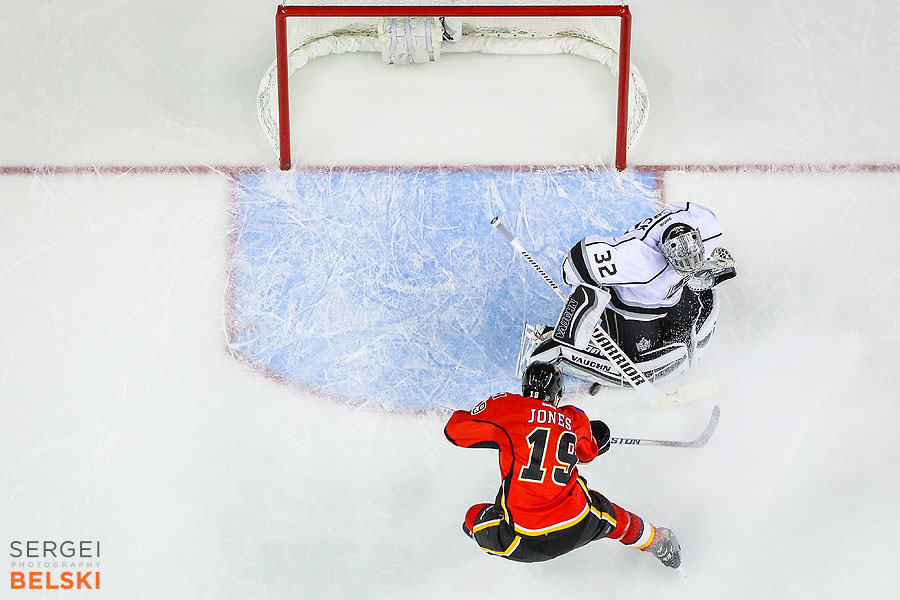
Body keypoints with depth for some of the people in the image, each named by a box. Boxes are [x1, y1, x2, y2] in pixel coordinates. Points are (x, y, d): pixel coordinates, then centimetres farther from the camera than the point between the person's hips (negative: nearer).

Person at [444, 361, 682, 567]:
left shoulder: (506, 406, -2)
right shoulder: (575, 419, 9)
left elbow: (455, 430, 3)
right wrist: (592, 434, 51)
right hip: (578, 528, 3)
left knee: (474, 517, 25)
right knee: (608, 514, 36)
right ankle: (657, 543, 55)